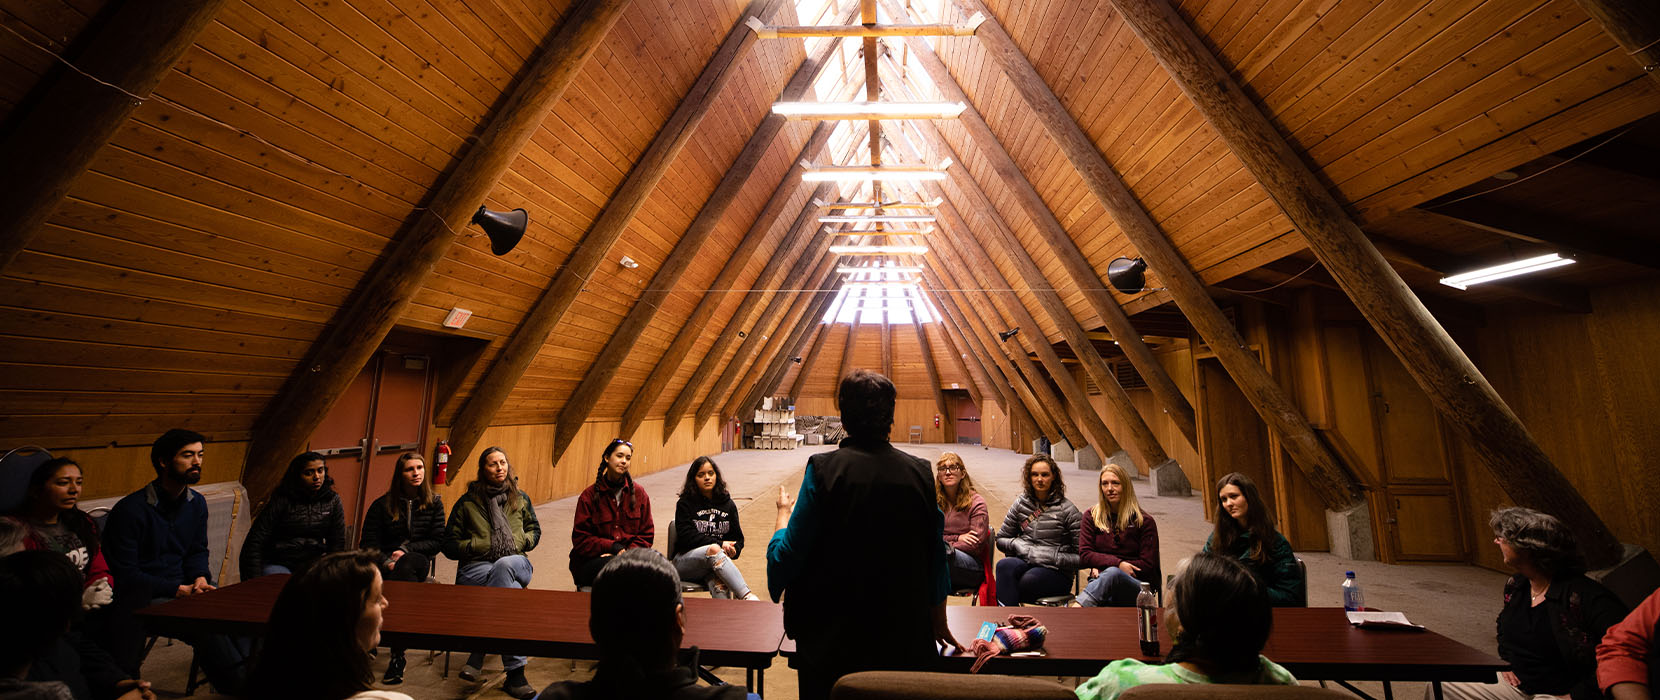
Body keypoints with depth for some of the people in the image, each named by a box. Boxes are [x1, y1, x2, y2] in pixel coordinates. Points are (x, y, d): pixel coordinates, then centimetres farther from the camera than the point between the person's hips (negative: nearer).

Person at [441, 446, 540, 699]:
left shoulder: (520, 498, 16)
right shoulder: (467, 502, 9)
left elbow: (535, 530, 25)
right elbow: (449, 545, 10)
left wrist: (522, 541, 2)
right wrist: (478, 545, -7)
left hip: (515, 563, 2)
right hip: (476, 568, -1)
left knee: (504, 566, -39)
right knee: (510, 590, -36)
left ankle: (477, 657, -30)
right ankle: (515, 674, -32)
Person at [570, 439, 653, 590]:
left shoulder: (638, 492, 9)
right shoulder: (589, 495, 4)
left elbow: (646, 534, 9)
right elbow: (580, 539, 0)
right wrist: (613, 547, -15)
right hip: (592, 559, -2)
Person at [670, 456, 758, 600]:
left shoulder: (728, 504, 14)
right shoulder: (685, 503, 2)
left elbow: (737, 538, 16)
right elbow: (685, 536, -10)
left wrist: (733, 550, -9)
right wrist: (719, 544, -18)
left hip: (715, 563, 3)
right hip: (685, 561, -3)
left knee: (721, 586, -34)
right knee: (714, 550, -36)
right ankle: (747, 596, -42)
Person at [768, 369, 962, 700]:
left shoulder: (824, 469, -19)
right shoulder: (919, 472, -9)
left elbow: (788, 554, -14)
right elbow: (936, 557, 0)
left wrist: (784, 512, 7)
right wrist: (938, 622, 16)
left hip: (831, 639, -2)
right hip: (904, 639, 3)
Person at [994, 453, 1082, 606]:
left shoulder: (1067, 510, 0)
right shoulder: (1021, 503, 11)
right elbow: (1001, 539, 16)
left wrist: (1052, 558, -13)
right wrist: (1017, 544, -4)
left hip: (1057, 572, -3)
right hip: (1025, 563, 3)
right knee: (1004, 565, -33)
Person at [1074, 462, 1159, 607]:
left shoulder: (1144, 521, 8)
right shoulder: (1091, 516, 14)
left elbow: (1148, 565, 3)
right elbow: (1084, 555, 6)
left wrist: (1101, 564, -5)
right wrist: (1117, 563, -11)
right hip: (1103, 581, 1)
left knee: (1113, 573, -39)